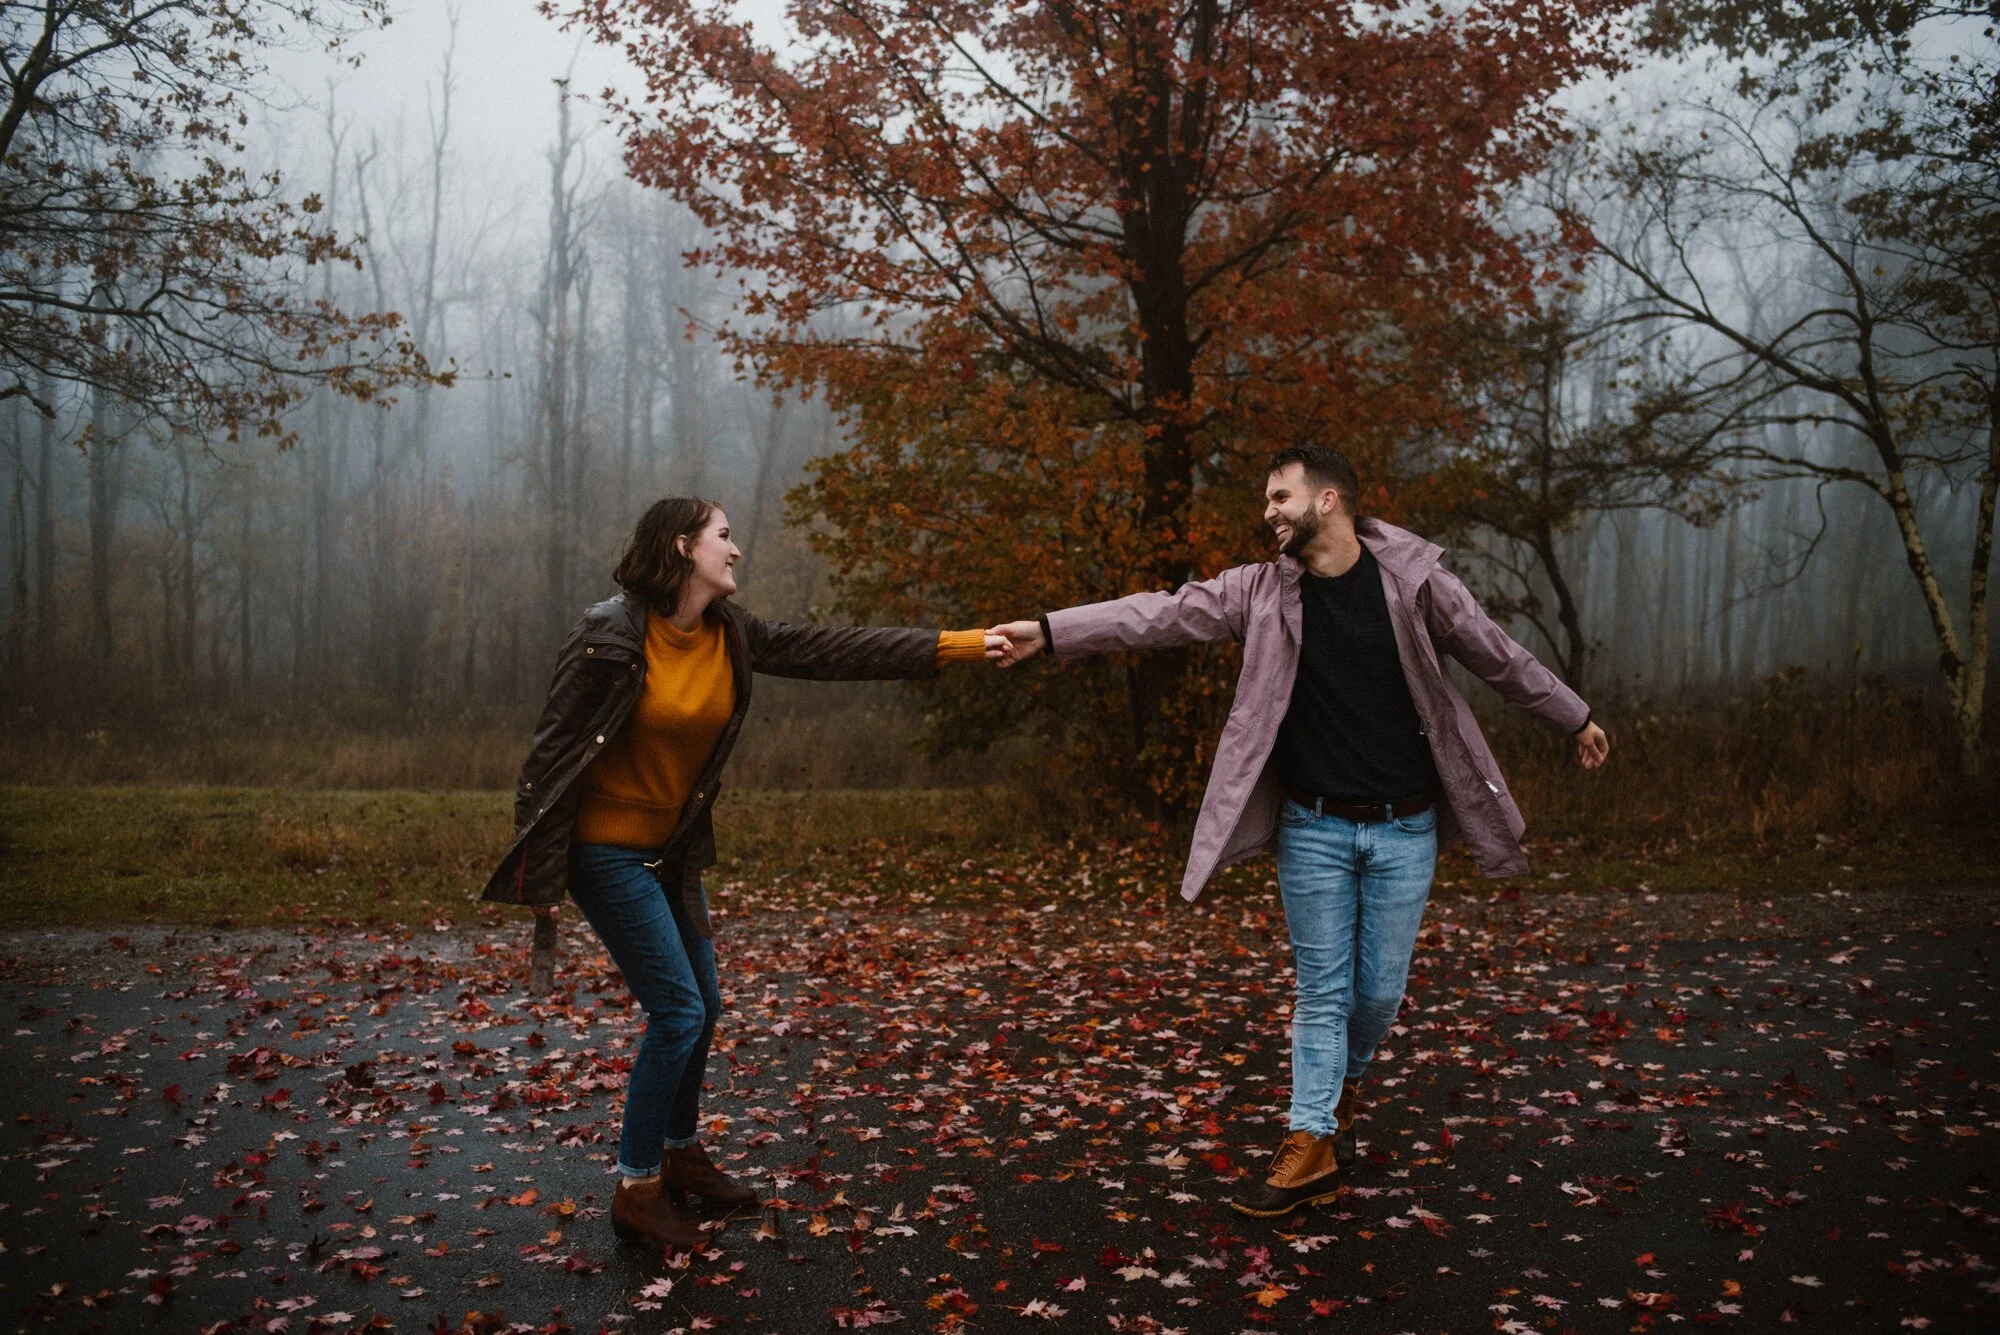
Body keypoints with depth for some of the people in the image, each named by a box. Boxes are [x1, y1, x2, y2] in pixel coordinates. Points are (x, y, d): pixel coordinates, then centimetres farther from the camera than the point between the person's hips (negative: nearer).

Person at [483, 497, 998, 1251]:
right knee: (677, 1011, -9)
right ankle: (637, 1190, 7)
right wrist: (537, 869, -15)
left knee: (703, 1004, 15)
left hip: (672, 849, 8)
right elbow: (553, 745, -16)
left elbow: (830, 652, -4)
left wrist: (959, 646, -8)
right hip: (606, 849, -8)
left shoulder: (730, 636, -1)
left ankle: (680, 1155, 36)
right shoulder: (611, 637, -20)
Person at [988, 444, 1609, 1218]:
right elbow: (1161, 615, -13)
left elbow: (1497, 656, 6)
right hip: (1314, 829, 1)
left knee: (1380, 990, 8)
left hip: (1403, 829, 0)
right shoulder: (1262, 591, -4)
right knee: (1322, 991, 3)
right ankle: (1311, 1145, 11)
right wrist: (1049, 633, -24)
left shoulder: (1411, 578, -6)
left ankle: (1346, 1083, 37)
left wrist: (1574, 719, 15)